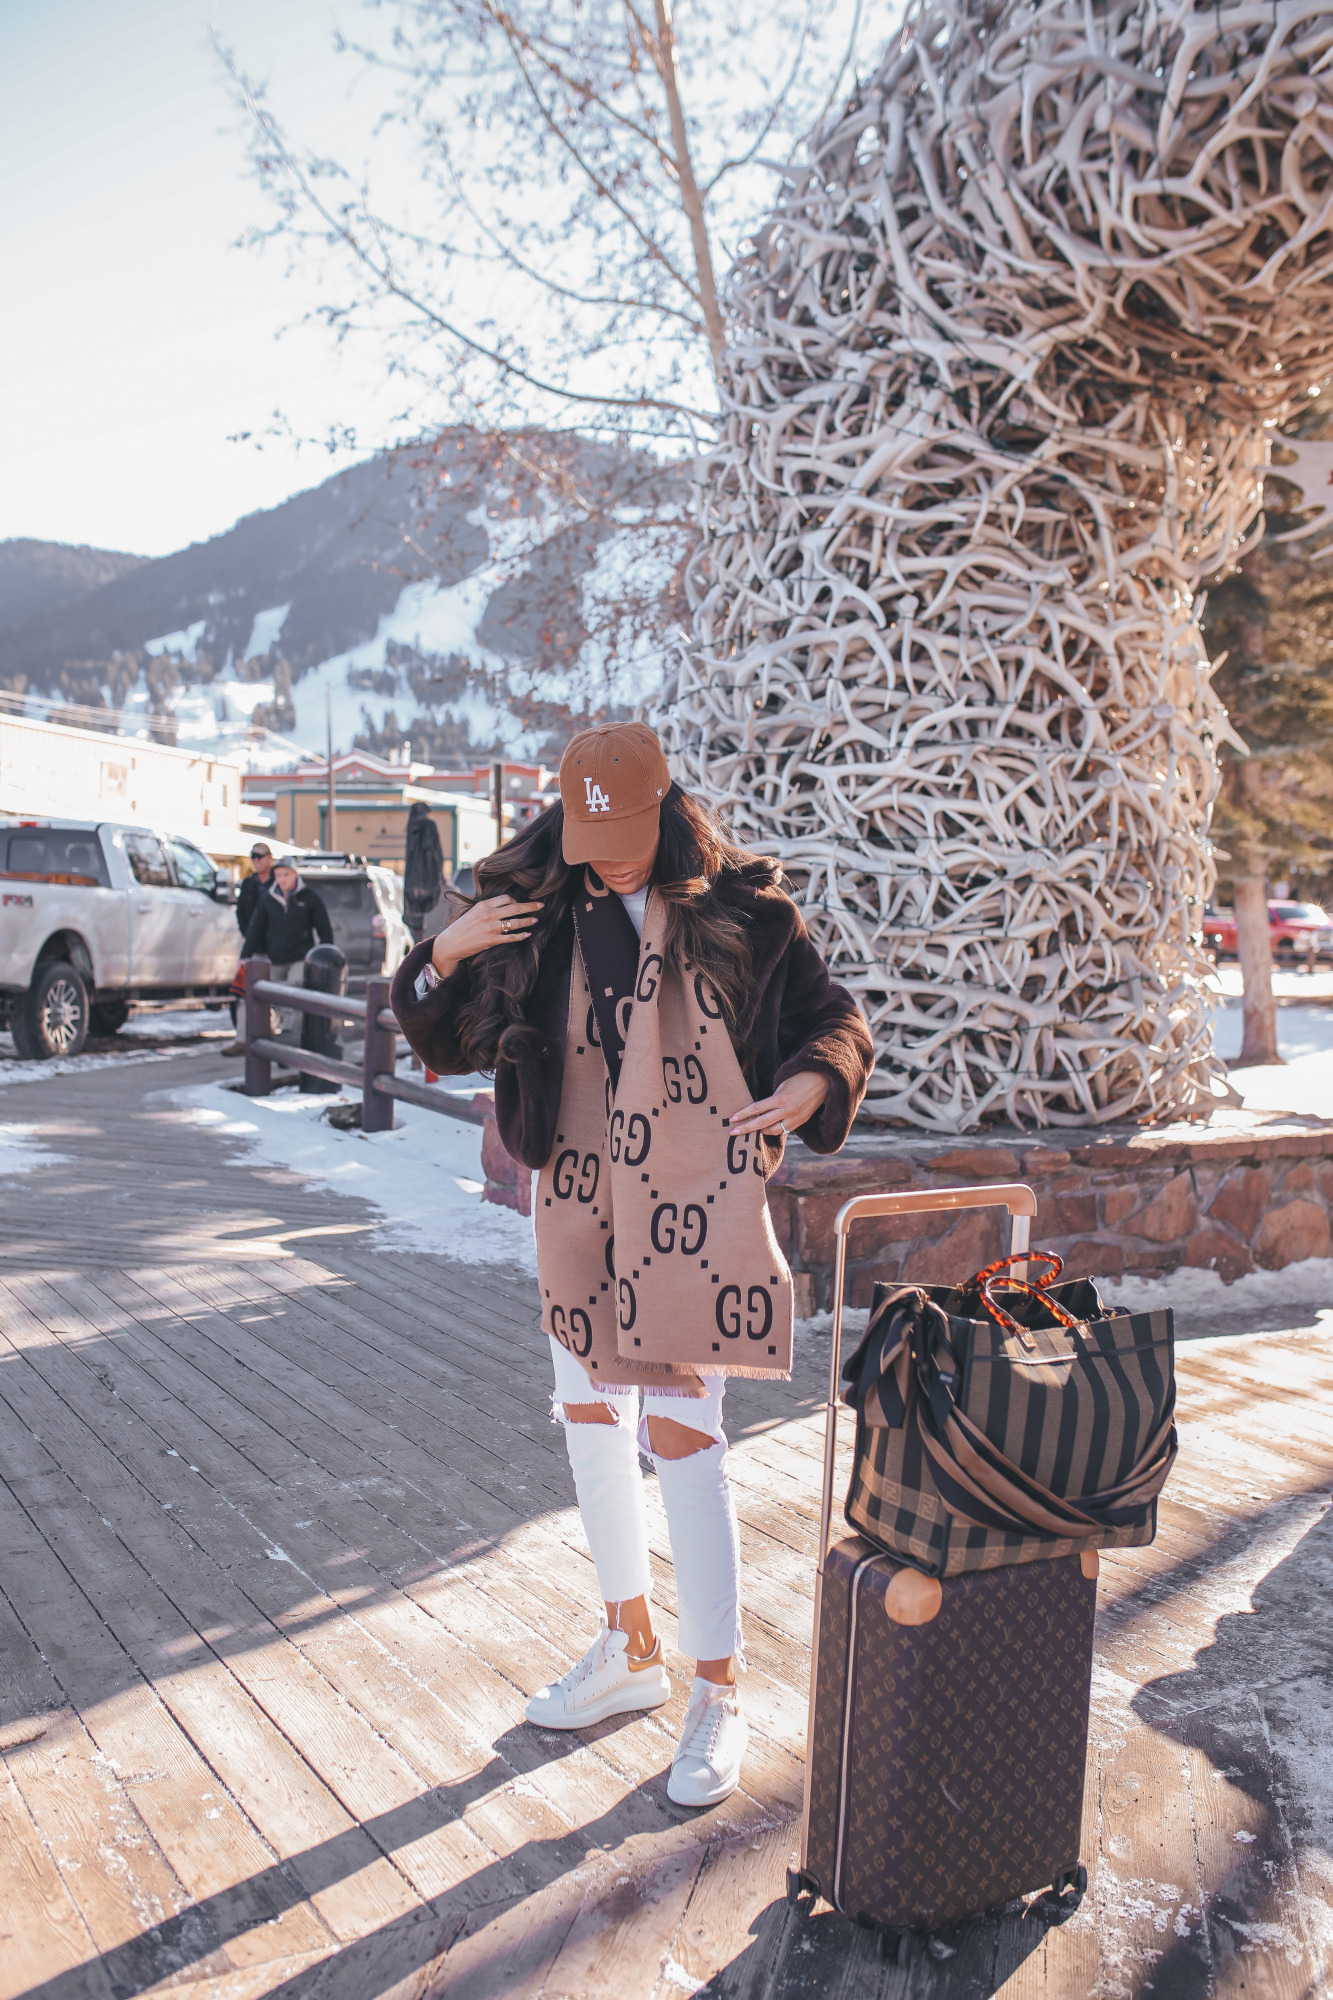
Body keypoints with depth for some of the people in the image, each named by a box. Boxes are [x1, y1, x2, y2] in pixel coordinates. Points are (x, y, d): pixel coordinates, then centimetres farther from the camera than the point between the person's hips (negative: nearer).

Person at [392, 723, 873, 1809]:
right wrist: (447, 952, -10)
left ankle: (720, 1694, 12)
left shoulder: (740, 907, -5)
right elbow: (446, 1037, 9)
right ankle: (632, 1649, 33)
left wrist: (805, 1088, -19)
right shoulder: (538, 913, 3)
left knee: (682, 1433, -6)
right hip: (579, 1199, 5)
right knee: (588, 1414, 13)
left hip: (696, 1200, -5)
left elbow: (836, 1024, 2)